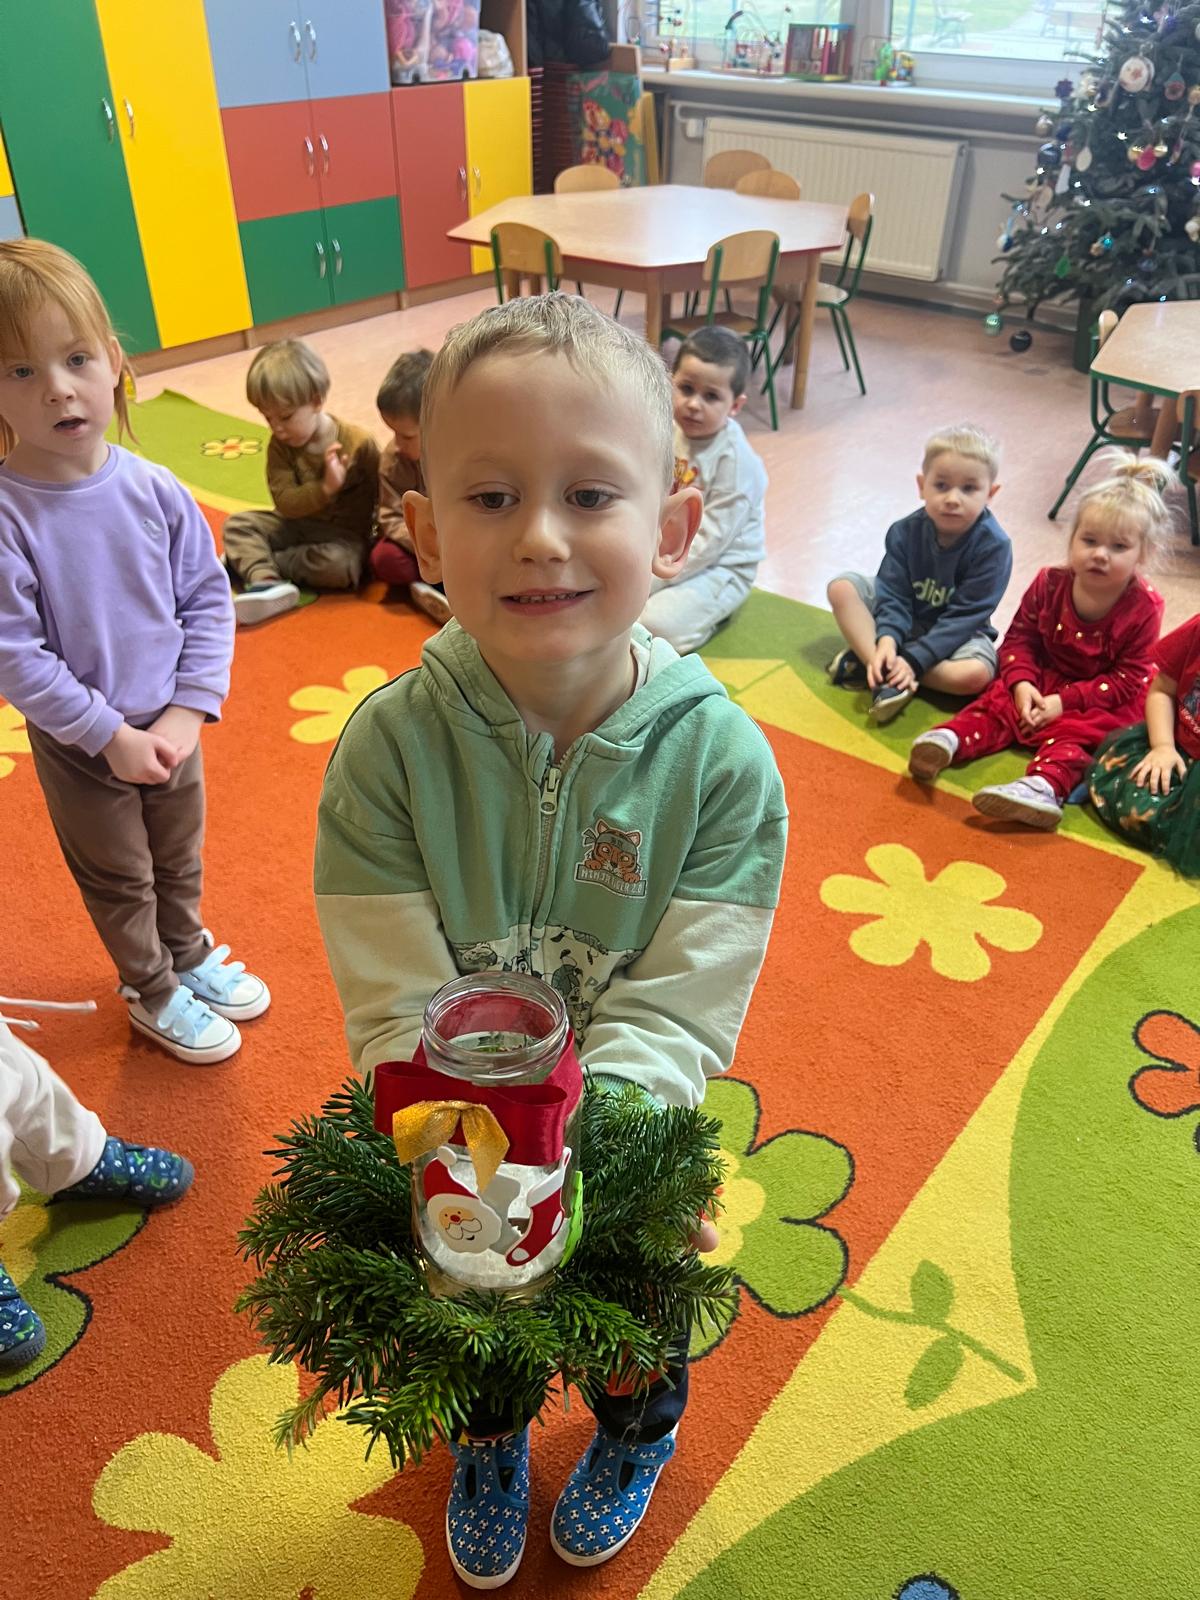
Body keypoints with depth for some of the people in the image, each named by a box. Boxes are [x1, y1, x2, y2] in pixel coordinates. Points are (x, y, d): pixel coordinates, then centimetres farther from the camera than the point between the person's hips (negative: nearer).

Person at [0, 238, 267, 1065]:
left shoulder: (153, 490, -12)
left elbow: (208, 599, -6)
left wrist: (188, 711, -13)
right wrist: (110, 734, -19)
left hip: (170, 726, 4)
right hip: (79, 745, -3)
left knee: (180, 857, 25)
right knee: (118, 879, 17)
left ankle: (190, 952, 50)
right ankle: (153, 990, 40)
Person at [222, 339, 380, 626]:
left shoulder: (359, 444, -17)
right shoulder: (280, 446, -6)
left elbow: (378, 497, -9)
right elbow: (284, 502, -16)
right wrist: (325, 488, -32)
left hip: (344, 534, -4)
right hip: (297, 525, 5)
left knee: (338, 563, -36)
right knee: (237, 523, -9)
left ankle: (246, 561, -17)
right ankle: (265, 581, -35)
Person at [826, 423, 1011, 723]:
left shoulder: (993, 546, -23)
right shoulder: (905, 532, -13)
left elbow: (964, 616, -24)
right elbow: (894, 596, -14)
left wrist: (914, 659, -31)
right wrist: (887, 640, -35)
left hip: (956, 633, -3)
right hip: (906, 622, 3)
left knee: (977, 673, -35)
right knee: (842, 587, -16)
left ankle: (866, 660, -26)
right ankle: (882, 667, -30)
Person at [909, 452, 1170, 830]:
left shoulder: (1143, 608, -16)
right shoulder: (1050, 584, -8)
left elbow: (1127, 680, -15)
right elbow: (1020, 638, -2)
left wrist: (1066, 701, -23)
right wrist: (1022, 682, -21)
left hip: (1105, 697, -4)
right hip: (1045, 677, 4)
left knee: (1073, 730, -30)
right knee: (999, 701, -19)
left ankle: (1045, 785, -54)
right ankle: (949, 738, -40)